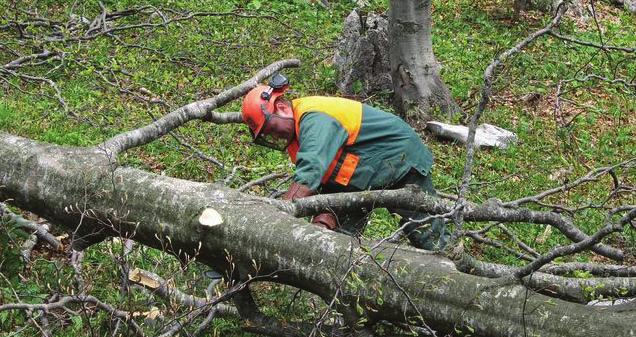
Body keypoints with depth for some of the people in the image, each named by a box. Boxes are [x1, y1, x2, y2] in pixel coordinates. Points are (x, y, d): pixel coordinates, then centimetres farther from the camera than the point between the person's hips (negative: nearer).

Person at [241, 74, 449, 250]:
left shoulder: (314, 119, -33)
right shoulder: (298, 128, -2)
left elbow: (307, 179, -46)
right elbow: (326, 183, -9)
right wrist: (324, 222, -28)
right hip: (361, 178, 9)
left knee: (427, 239, -5)